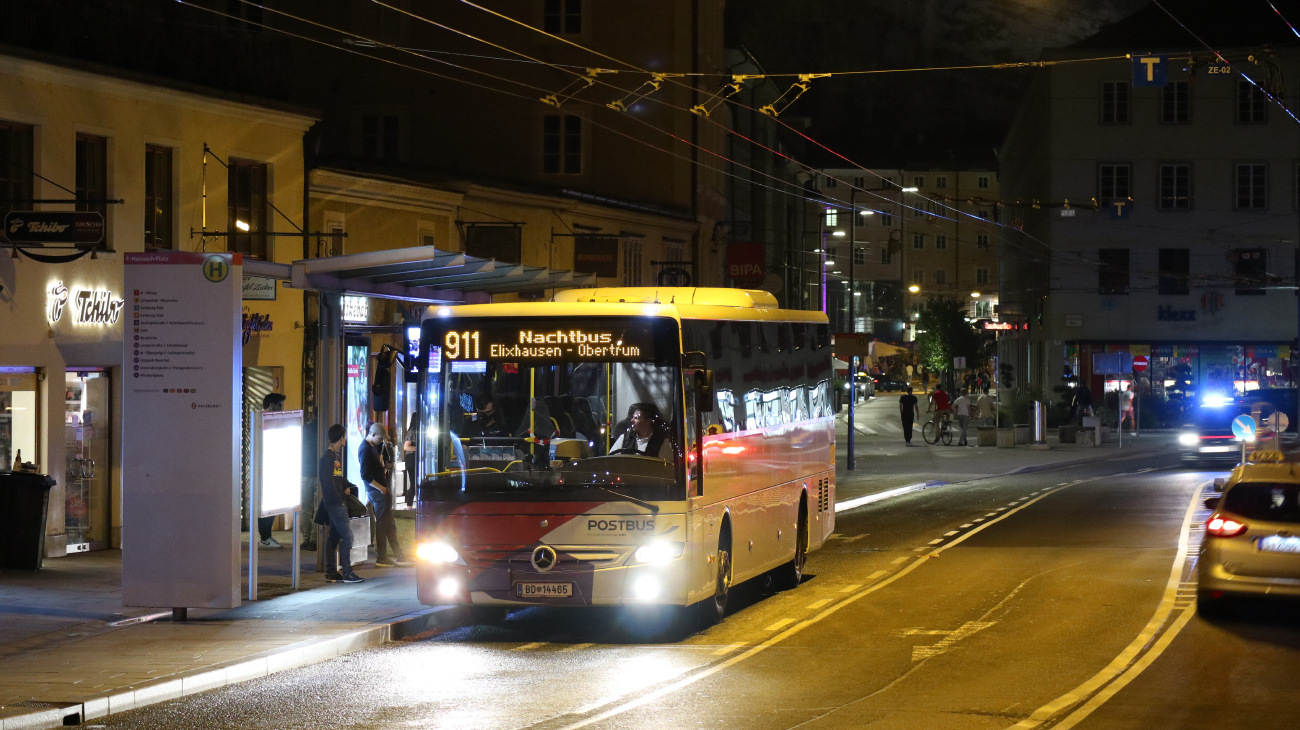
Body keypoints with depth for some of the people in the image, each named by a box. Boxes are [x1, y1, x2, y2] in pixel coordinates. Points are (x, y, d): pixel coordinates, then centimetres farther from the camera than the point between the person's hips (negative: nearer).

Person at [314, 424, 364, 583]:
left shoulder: (336, 455, 16)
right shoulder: (329, 456, -14)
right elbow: (328, 482, -19)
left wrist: (346, 487, 9)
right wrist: (339, 499, -16)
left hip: (334, 502, 10)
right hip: (334, 502, -10)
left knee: (334, 536, 11)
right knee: (346, 535, -10)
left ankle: (331, 572, 14)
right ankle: (346, 573, -10)